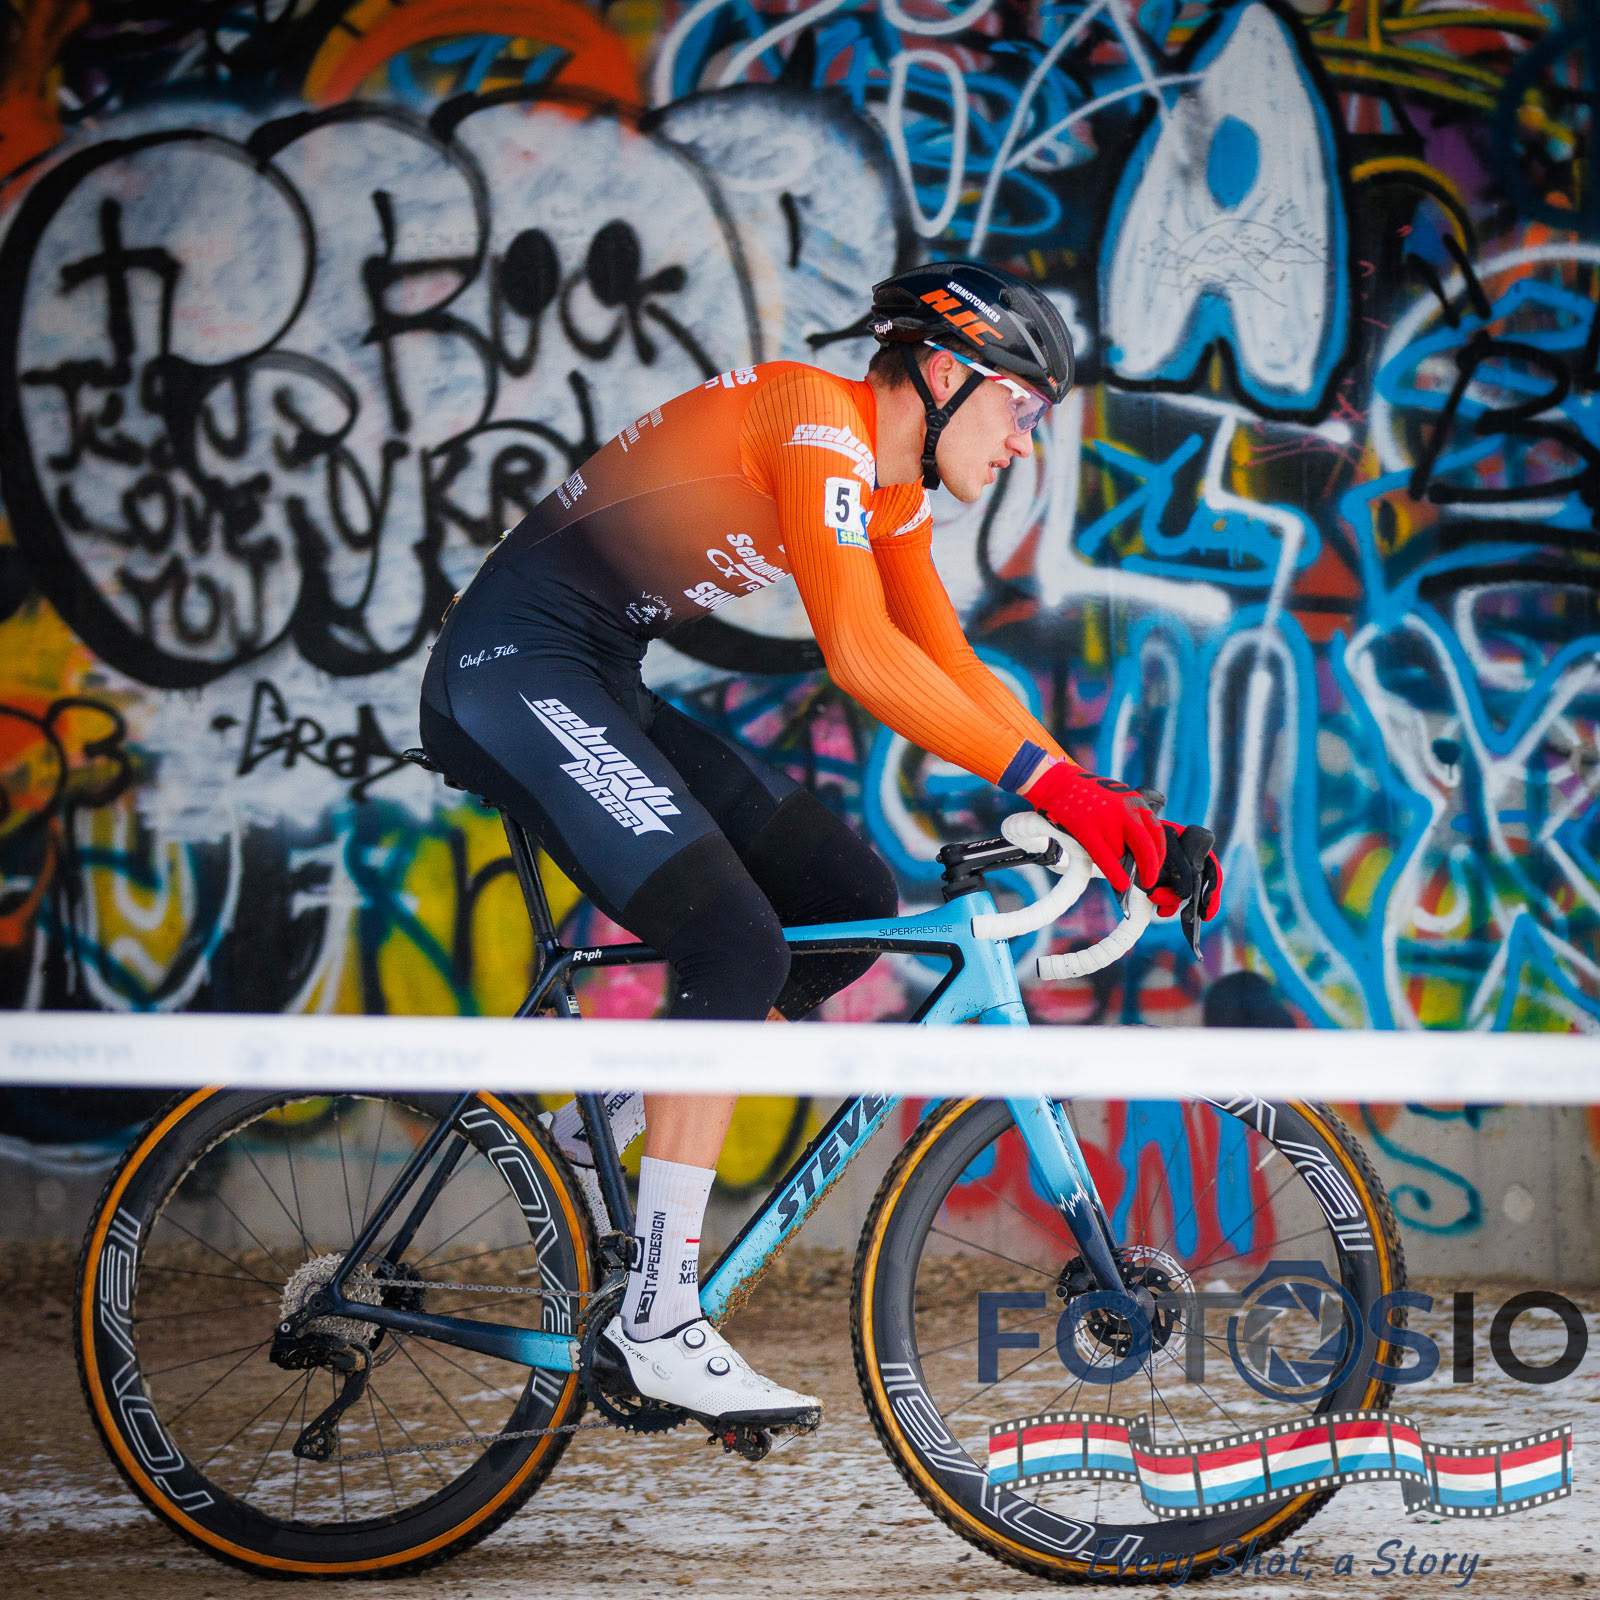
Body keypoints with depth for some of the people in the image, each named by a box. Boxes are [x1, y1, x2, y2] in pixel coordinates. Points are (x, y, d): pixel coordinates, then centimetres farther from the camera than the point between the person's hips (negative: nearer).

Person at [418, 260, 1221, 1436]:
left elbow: (957, 674, 13)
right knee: (737, 950, -20)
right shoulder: (815, 422, -18)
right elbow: (859, 652, -29)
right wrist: (1053, 782, -32)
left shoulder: (893, 489, 11)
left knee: (852, 905, 4)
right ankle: (659, 1321, -15)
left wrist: (1109, 809, 1)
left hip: (598, 689, 10)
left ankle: (588, 1137, 11)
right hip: (514, 668, -10)